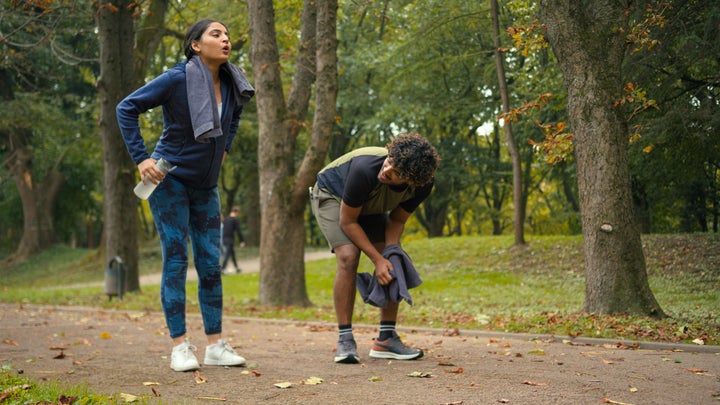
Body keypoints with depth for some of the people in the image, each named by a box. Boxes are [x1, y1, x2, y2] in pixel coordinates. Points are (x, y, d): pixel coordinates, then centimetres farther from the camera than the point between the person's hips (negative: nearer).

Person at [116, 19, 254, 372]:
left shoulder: (231, 84, 0)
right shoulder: (177, 79, -18)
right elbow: (127, 108, -13)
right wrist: (140, 158, -17)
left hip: (205, 186, 6)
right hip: (170, 180, -6)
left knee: (211, 263, 4)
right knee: (175, 260, -6)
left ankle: (215, 346, 10)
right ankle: (179, 347, -1)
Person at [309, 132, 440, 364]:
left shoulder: (423, 185, -27)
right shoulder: (365, 169, -43)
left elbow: (396, 220, -10)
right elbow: (347, 222, -29)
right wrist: (377, 260, -32)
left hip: (370, 207, 5)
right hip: (331, 196, -5)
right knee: (348, 257, -26)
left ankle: (386, 339, 1)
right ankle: (345, 339, -18)